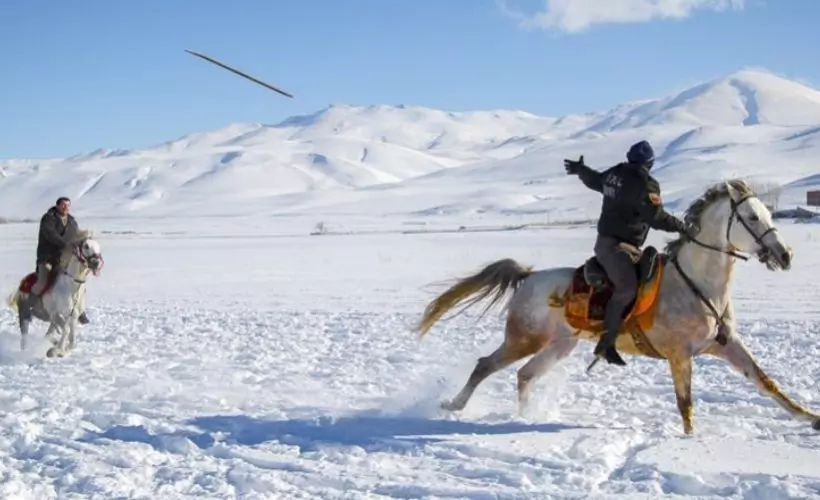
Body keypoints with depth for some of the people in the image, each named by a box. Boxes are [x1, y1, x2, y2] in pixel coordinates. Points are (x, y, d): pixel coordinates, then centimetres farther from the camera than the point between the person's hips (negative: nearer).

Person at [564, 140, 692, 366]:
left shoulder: (614, 174, 11)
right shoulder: (645, 185, -14)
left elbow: (595, 180, 31)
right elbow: (656, 217, -21)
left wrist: (579, 169, 49)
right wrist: (682, 228, -14)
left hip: (605, 240, 10)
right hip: (619, 246, -10)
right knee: (627, 288, -20)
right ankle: (606, 342, -25)